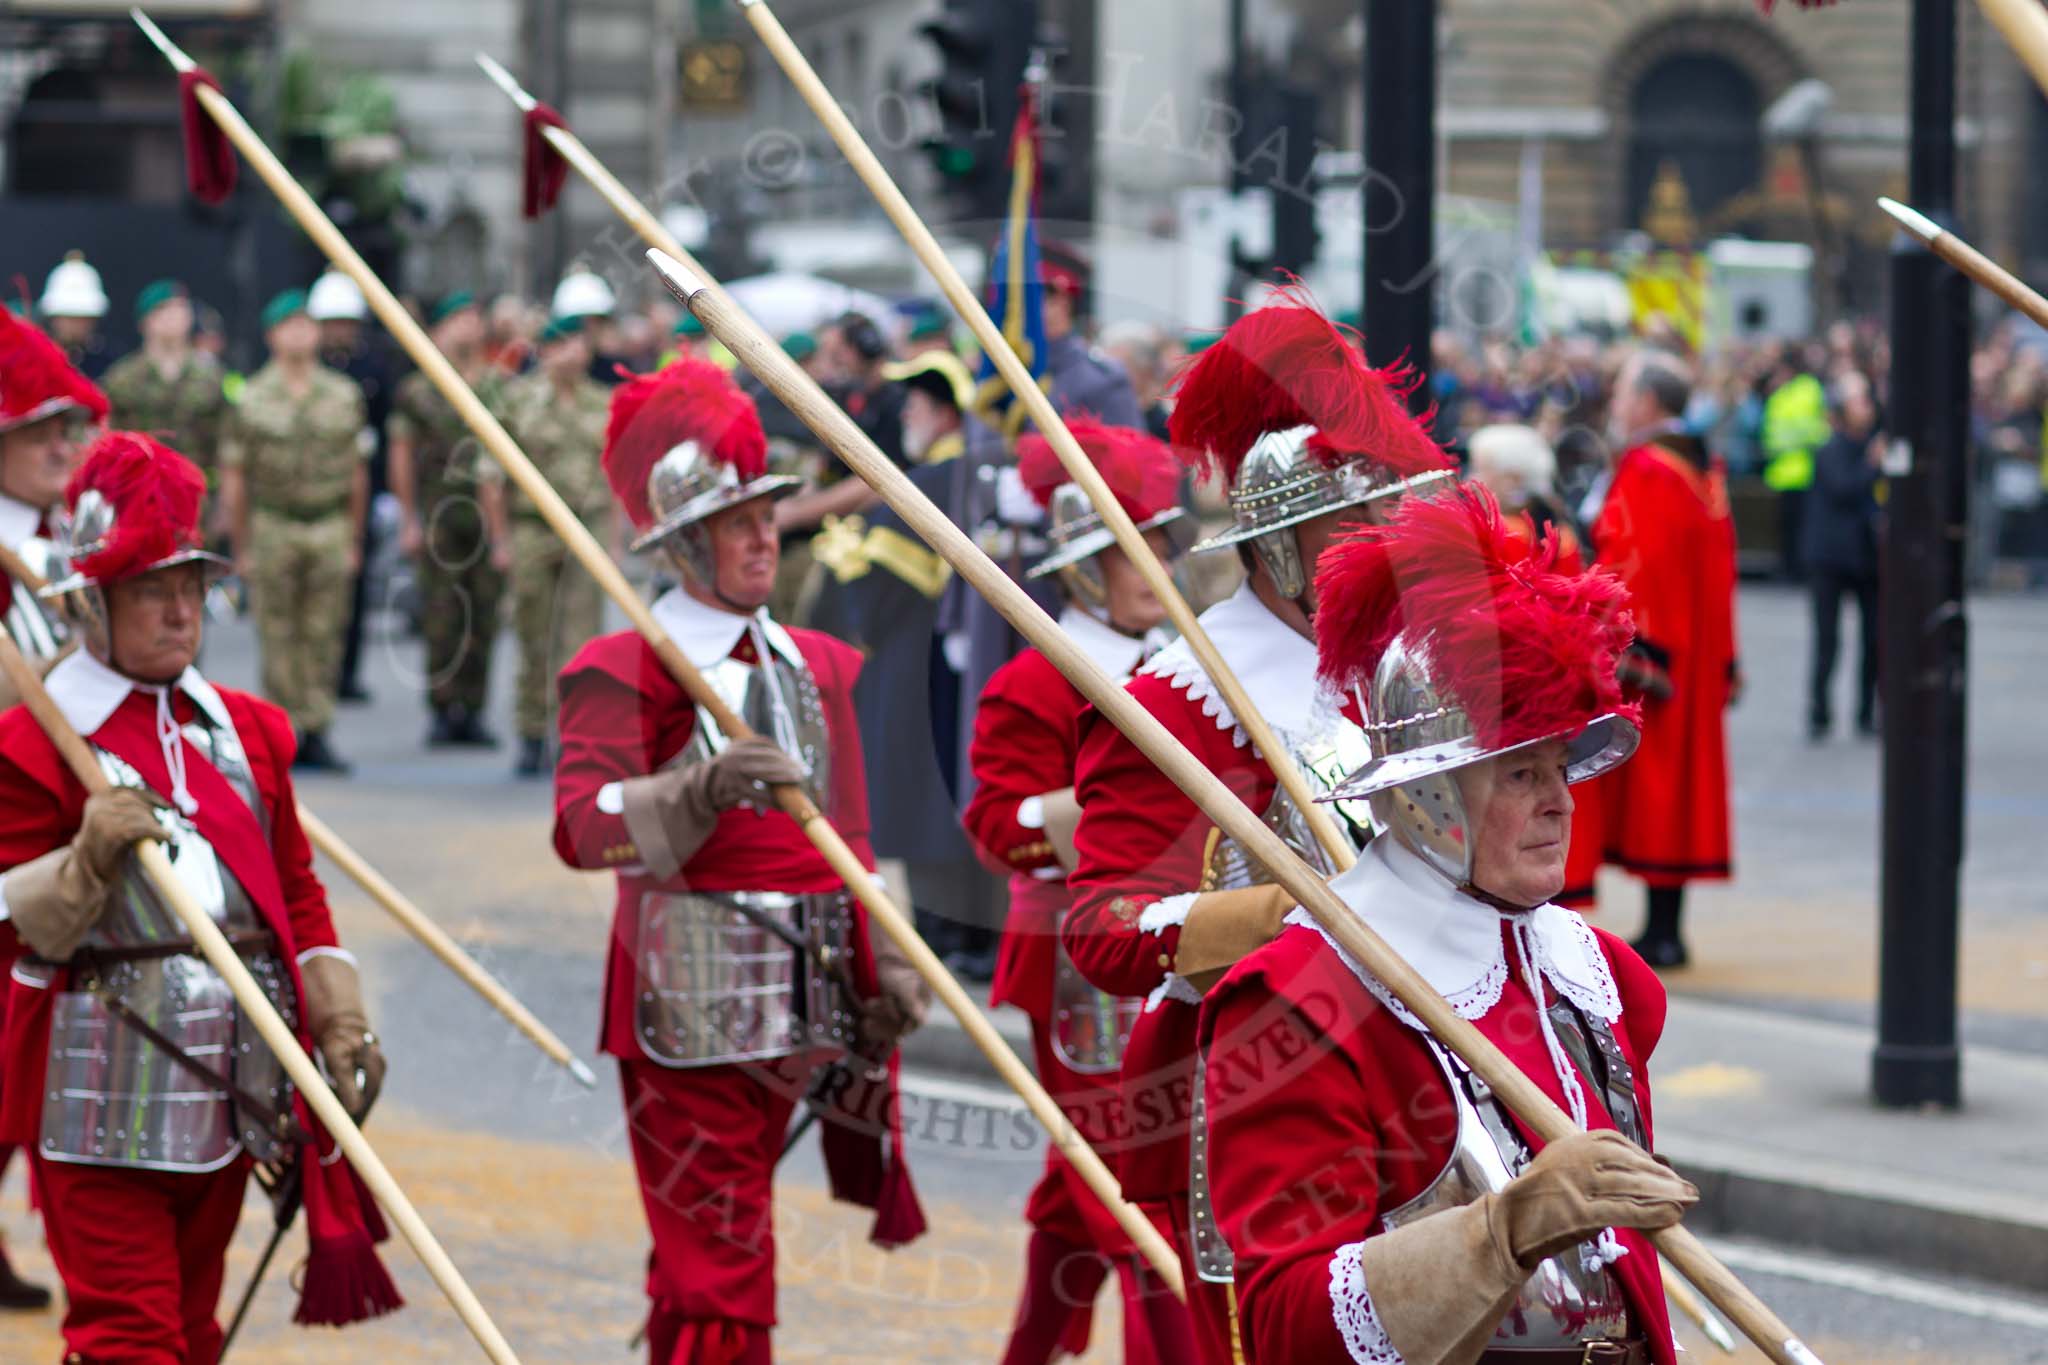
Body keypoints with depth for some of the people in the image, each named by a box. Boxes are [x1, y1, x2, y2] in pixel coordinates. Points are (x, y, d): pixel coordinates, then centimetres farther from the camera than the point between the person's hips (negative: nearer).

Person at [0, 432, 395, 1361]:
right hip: (104, 1085, -6)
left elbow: (296, 889, 16)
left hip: (233, 1071, 6)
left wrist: (340, 1021, 7)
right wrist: (92, 857, -26)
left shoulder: (245, 728, 12)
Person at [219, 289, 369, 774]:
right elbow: (233, 479, 3)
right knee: (280, 641, -2)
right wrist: (241, 548, 0)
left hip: (331, 528, 2)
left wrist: (354, 541, 11)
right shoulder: (252, 400, 1)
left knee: (324, 636, 2)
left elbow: (357, 474, 13)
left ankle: (316, 733, 6)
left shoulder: (344, 396, 9)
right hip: (273, 528, -2)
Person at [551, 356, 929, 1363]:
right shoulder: (627, 670, -6)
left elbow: (848, 837, 22)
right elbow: (580, 826, -20)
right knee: (721, 1278, -9)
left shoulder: (814, 666, 16)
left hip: (799, 1000, 7)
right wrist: (702, 788, -35)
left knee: (699, 1270, 14)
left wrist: (887, 965, 13)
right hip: (689, 1002, -7)